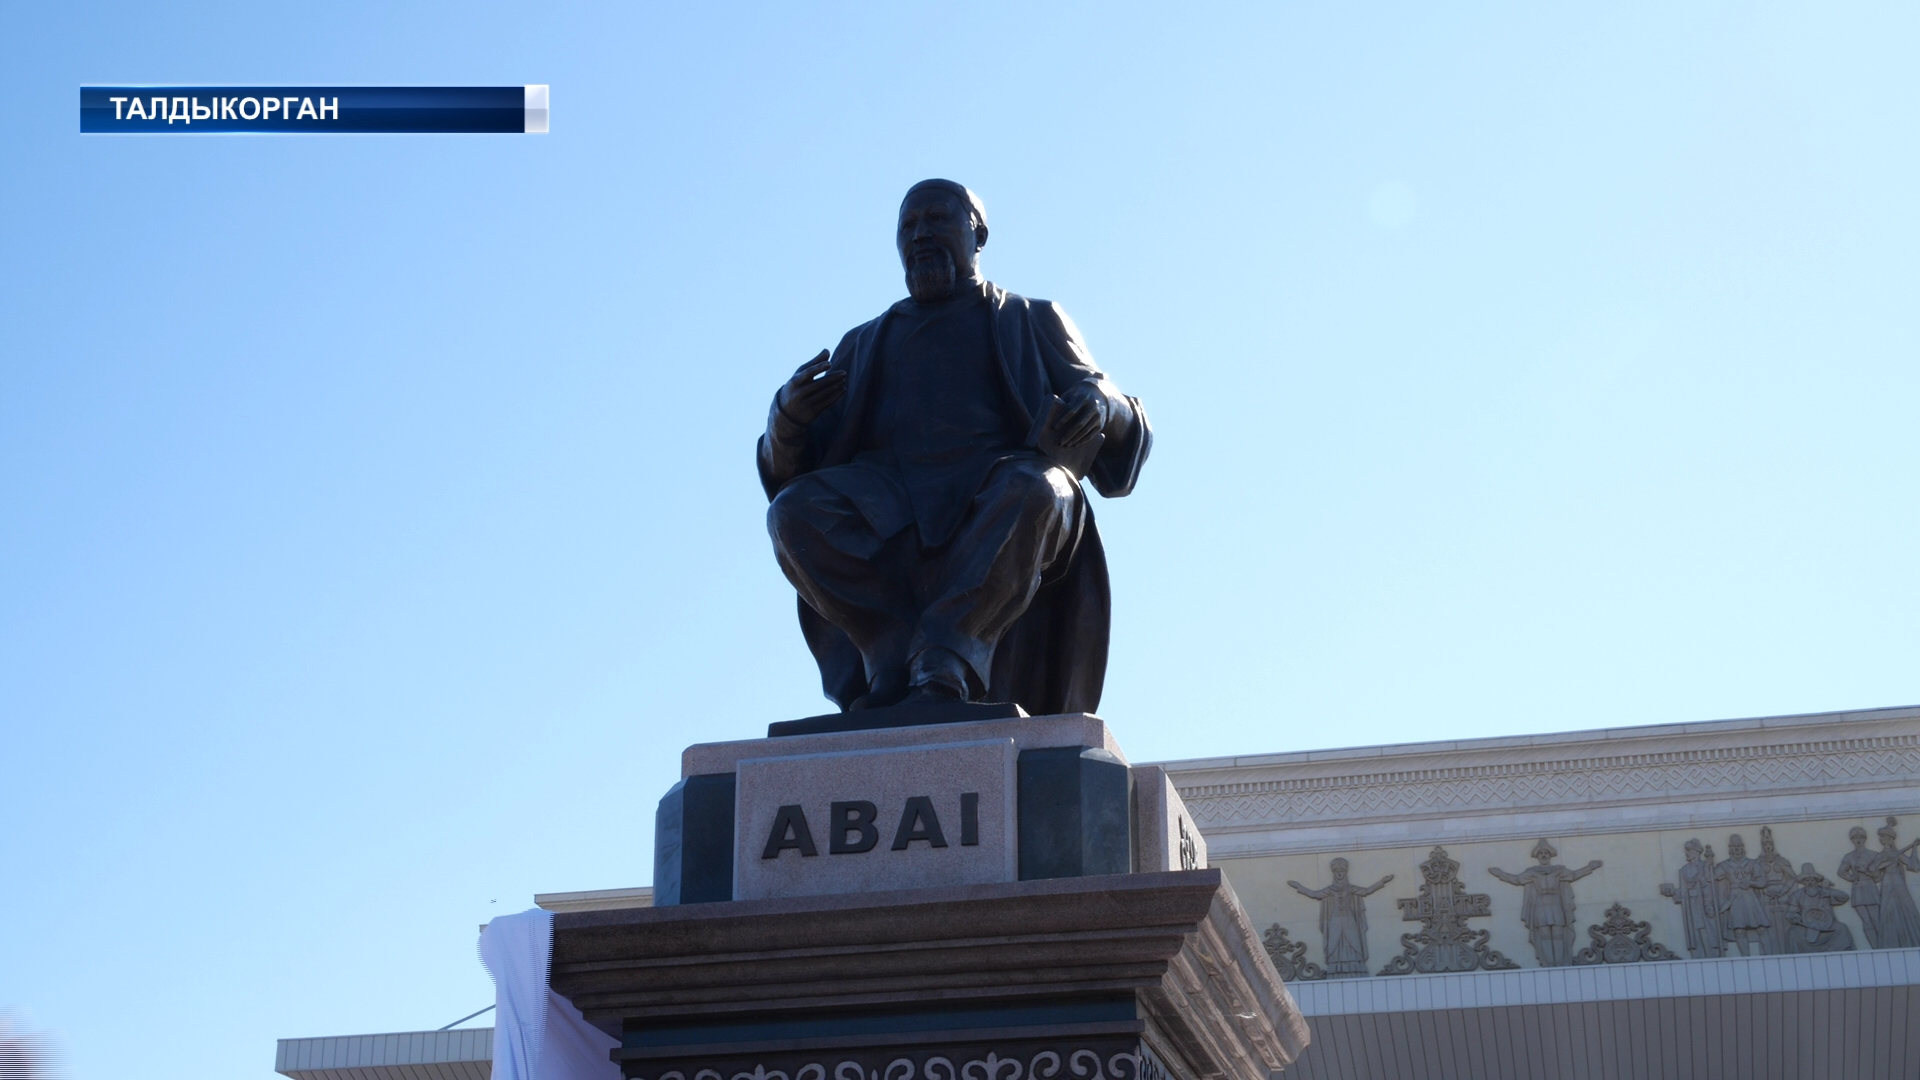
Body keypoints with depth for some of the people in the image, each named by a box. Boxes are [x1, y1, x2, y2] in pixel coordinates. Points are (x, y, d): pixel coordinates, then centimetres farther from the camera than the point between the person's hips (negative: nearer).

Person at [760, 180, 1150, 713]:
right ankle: (897, 655, -36)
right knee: (794, 511, -29)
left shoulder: (1032, 322, 24)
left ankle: (942, 661, -46)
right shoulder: (863, 345, 29)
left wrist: (1101, 403, -14)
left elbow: (1128, 434, 12)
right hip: (885, 505, 2)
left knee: (1034, 489, -37)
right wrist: (786, 419, -6)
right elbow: (787, 472, 18)